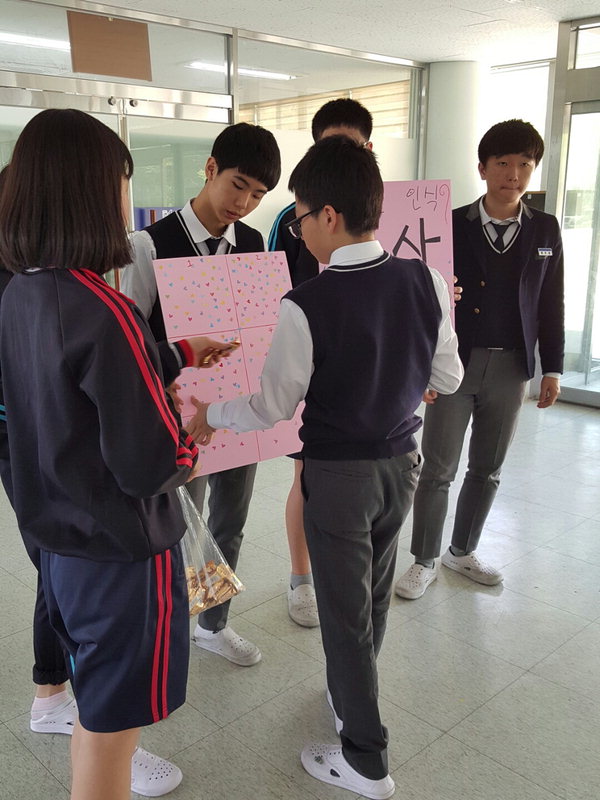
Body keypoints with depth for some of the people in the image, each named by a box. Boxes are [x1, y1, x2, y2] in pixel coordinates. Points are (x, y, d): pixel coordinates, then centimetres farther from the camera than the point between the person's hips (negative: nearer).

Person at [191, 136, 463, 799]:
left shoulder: (305, 306, -24)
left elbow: (271, 409, -14)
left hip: (337, 472, -5)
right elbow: (448, 379, 1)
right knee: (375, 591, 23)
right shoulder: (426, 282, -9)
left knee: (344, 608, 10)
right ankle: (351, 696, 48)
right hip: (402, 459, 6)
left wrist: (211, 414, 4)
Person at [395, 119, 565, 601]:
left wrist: (552, 368, 6)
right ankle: (425, 561, 20)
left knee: (487, 470, 14)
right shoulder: (451, 225, -4)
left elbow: (550, 304, 8)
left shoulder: (546, 230, 5)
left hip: (510, 367, 3)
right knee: (438, 470, 3)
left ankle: (462, 551, 33)